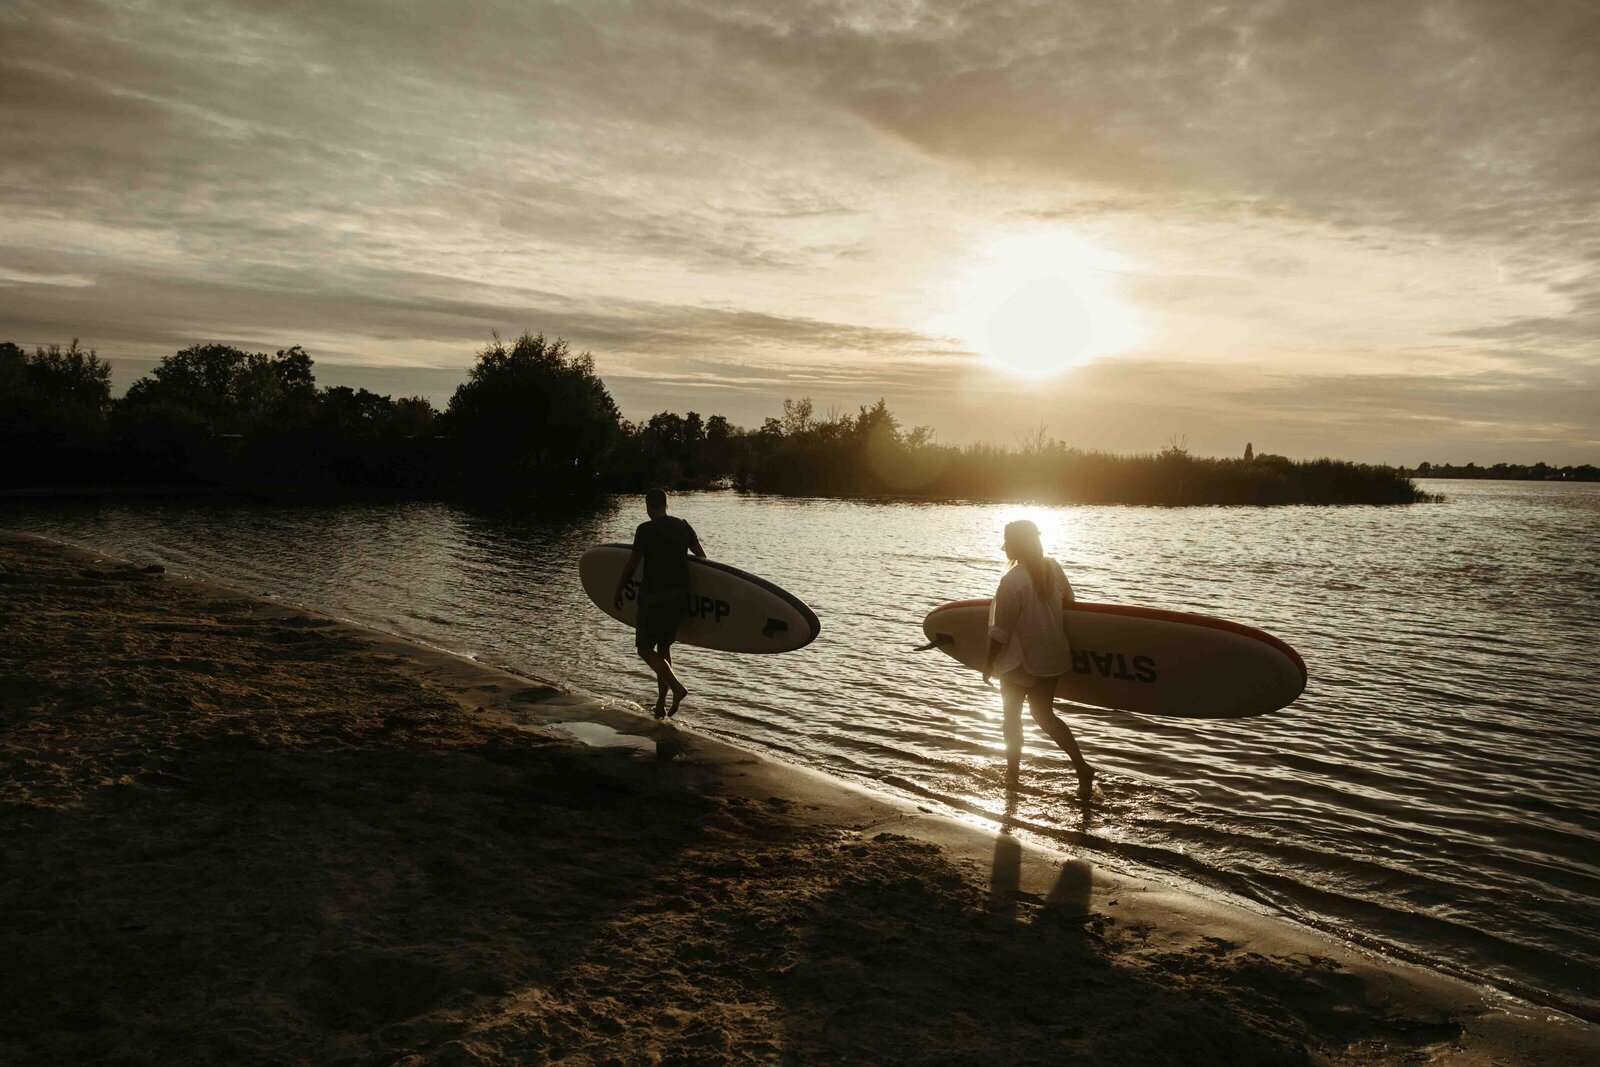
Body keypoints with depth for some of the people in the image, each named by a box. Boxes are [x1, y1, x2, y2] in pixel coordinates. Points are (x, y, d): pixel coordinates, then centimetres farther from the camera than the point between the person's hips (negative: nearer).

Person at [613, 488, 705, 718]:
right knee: (664, 647, 16)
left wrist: (618, 592, 4)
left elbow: (632, 565, -8)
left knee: (645, 649, 3)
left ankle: (677, 686, -18)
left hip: (654, 597, -6)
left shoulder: (646, 529, -9)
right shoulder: (683, 526, 8)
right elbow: (701, 556, 12)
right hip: (680, 595, 6)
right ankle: (661, 703, 14)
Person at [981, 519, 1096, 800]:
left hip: (1019, 662, -6)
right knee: (1045, 715, 16)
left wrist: (989, 662, -7)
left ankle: (1012, 773, 26)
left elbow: (1001, 632, -19)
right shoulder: (1053, 568, -3)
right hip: (1052, 658, 6)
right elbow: (1069, 601, 11)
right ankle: (1082, 767, 2)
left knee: (1012, 715, 15)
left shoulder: (1012, 581, -23)